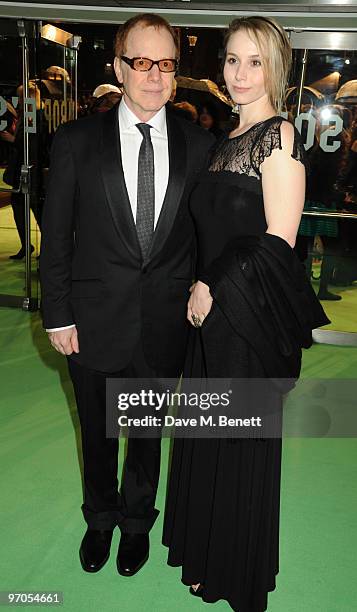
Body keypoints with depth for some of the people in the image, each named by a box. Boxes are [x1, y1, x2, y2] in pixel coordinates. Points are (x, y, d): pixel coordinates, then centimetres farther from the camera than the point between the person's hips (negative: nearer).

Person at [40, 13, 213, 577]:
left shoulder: (198, 145, -1)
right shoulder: (76, 141, -4)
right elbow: (56, 237, -3)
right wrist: (58, 316, -5)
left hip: (166, 324, 1)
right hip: (94, 324, 0)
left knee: (148, 433, 19)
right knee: (97, 433, 20)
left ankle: (137, 521, 47)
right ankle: (100, 519, 48)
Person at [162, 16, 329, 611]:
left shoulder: (278, 135, -12)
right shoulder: (228, 139, 14)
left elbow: (278, 241, -19)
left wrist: (213, 288, -13)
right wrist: (201, 289, 8)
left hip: (250, 314, -8)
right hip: (214, 309, 8)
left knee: (241, 444, 8)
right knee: (210, 434, 19)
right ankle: (208, 555, 42)